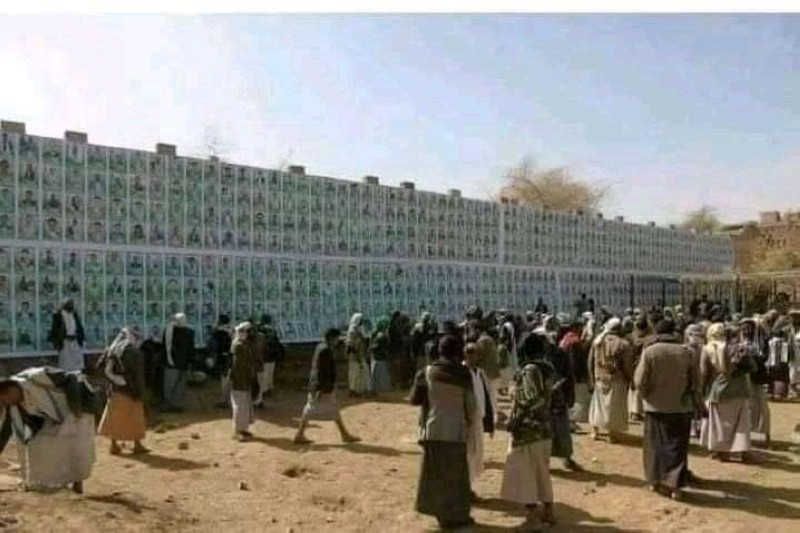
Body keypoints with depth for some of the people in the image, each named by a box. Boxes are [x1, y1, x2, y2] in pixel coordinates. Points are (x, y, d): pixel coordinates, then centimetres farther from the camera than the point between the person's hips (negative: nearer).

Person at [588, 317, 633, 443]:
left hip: (599, 378, 4)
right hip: (616, 380, -4)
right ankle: (613, 434, 16)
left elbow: (590, 362, 3)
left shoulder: (597, 341, -1)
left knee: (598, 403, 19)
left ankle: (595, 431, 26)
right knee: (614, 407, 9)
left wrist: (592, 378, 12)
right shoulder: (623, 344, -14)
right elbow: (628, 366, -11)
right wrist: (628, 380, 3)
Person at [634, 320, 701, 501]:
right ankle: (675, 485, 3)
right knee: (677, 446, 6)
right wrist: (695, 401, 14)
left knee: (655, 444, 12)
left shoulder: (649, 352, -10)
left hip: (655, 406, -1)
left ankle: (655, 480, 20)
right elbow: (695, 380, 1)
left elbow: (640, 381, -11)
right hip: (680, 406, 1)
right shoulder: (686, 352, -5)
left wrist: (646, 395, 10)